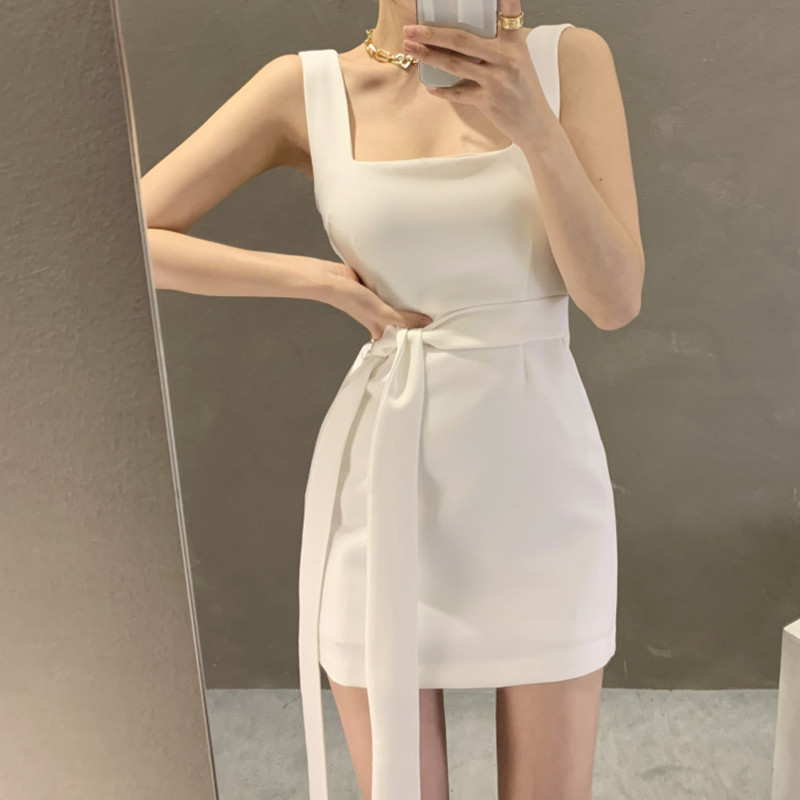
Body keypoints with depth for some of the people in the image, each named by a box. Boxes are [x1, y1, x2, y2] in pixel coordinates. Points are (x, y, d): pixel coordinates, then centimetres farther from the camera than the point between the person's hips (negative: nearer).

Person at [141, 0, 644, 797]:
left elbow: (615, 300, -11)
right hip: (384, 483, 0)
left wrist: (534, 126, -25)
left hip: (538, 472, 1)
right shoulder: (307, 88, -3)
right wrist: (322, 279, -9)